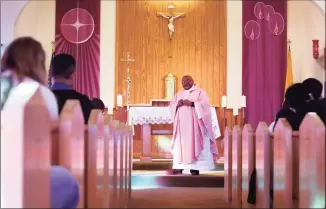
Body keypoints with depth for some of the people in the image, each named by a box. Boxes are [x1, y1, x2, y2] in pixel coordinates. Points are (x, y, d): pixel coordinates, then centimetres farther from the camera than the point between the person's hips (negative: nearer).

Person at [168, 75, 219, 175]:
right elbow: (171, 105, 11)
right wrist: (177, 104, -10)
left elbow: (205, 104, -11)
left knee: (194, 143, -7)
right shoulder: (179, 93, 19)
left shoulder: (200, 92, 3)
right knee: (180, 144, -1)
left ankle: (195, 167, -7)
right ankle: (179, 167, -2)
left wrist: (192, 103, -20)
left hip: (194, 124, -5)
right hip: (182, 124, 5)